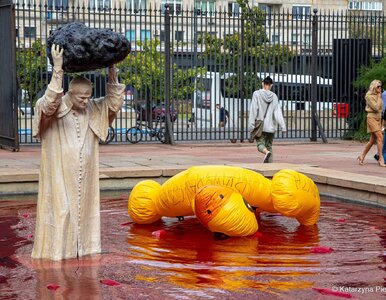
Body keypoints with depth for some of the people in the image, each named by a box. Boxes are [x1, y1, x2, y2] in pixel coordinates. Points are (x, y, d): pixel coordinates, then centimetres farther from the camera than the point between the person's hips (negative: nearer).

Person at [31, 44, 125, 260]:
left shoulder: (92, 109, 6)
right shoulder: (51, 109, -9)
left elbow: (114, 103, 1)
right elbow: (50, 103, -31)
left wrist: (112, 72, -8)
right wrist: (57, 70, -35)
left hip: (84, 176, 5)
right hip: (58, 175, -5)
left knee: (83, 207, 8)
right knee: (59, 208, -4)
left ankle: (81, 246, 17)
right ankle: (55, 250, 2)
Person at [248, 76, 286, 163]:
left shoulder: (257, 94, -4)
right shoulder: (274, 96, 2)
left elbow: (253, 110, -8)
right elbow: (278, 111, -3)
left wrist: (251, 124, -7)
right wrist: (282, 126, -6)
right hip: (271, 126, 3)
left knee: (260, 144, 0)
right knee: (269, 145, 11)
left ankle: (267, 152, -32)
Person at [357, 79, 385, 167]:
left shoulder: (378, 96, 15)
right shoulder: (369, 96, -9)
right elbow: (376, 107, -17)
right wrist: (379, 97, -9)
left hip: (378, 118, 8)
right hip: (372, 118, -8)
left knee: (373, 140, 7)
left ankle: (362, 156, 17)